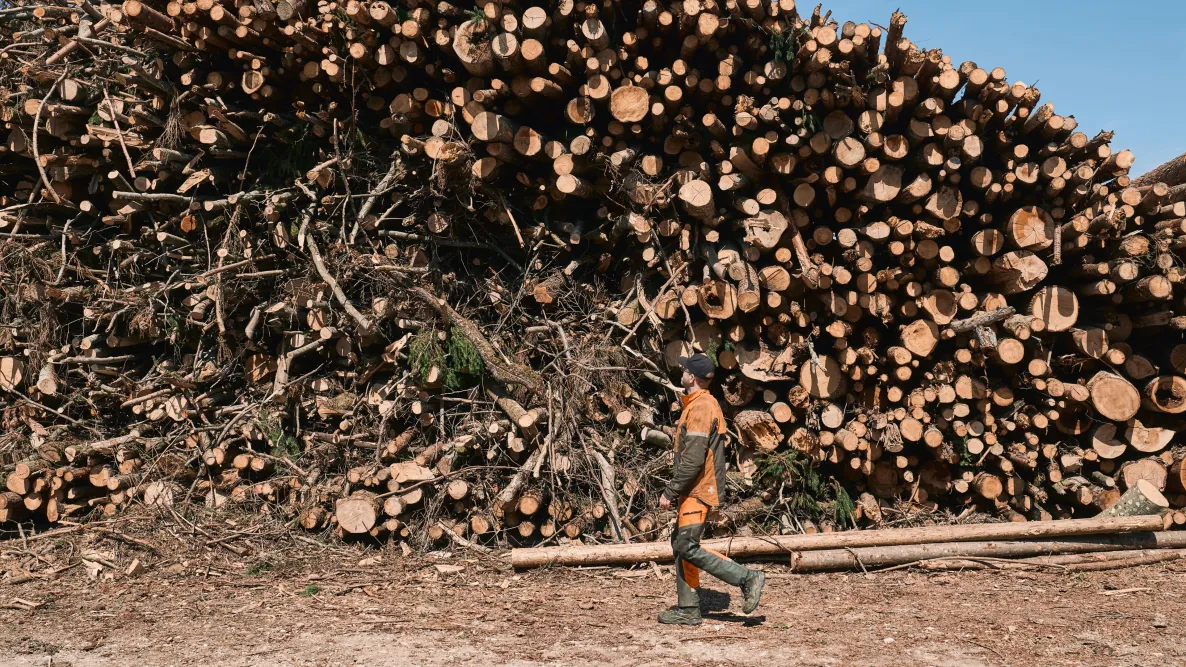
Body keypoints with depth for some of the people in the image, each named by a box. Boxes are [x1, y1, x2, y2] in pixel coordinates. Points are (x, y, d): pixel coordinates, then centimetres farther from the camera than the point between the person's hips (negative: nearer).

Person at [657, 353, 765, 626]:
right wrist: (678, 490, 23)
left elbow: (693, 459, -24)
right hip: (694, 490, 11)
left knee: (688, 547, -12)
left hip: (697, 490, -11)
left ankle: (748, 578, -8)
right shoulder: (707, 404, 16)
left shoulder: (700, 408, -17)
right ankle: (688, 610, 14)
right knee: (680, 544, 11)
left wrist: (670, 491, -20)